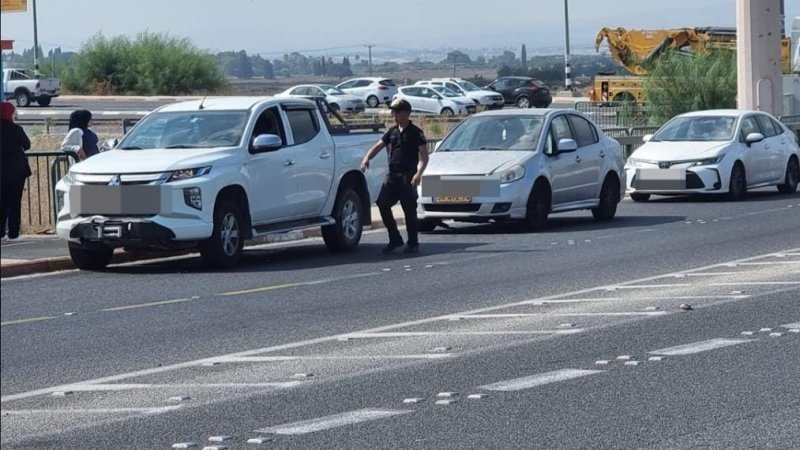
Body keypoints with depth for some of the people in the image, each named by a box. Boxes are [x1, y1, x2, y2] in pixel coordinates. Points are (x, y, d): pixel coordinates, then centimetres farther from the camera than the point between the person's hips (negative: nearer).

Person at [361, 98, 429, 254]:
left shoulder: (416, 133, -3)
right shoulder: (392, 132, 14)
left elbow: (424, 156, -7)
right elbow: (378, 146, 17)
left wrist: (418, 173, -21)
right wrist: (367, 157, -3)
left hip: (408, 177, -6)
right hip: (392, 175, 6)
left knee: (409, 210, -2)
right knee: (382, 203, -4)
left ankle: (413, 243, 9)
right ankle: (395, 239, 7)